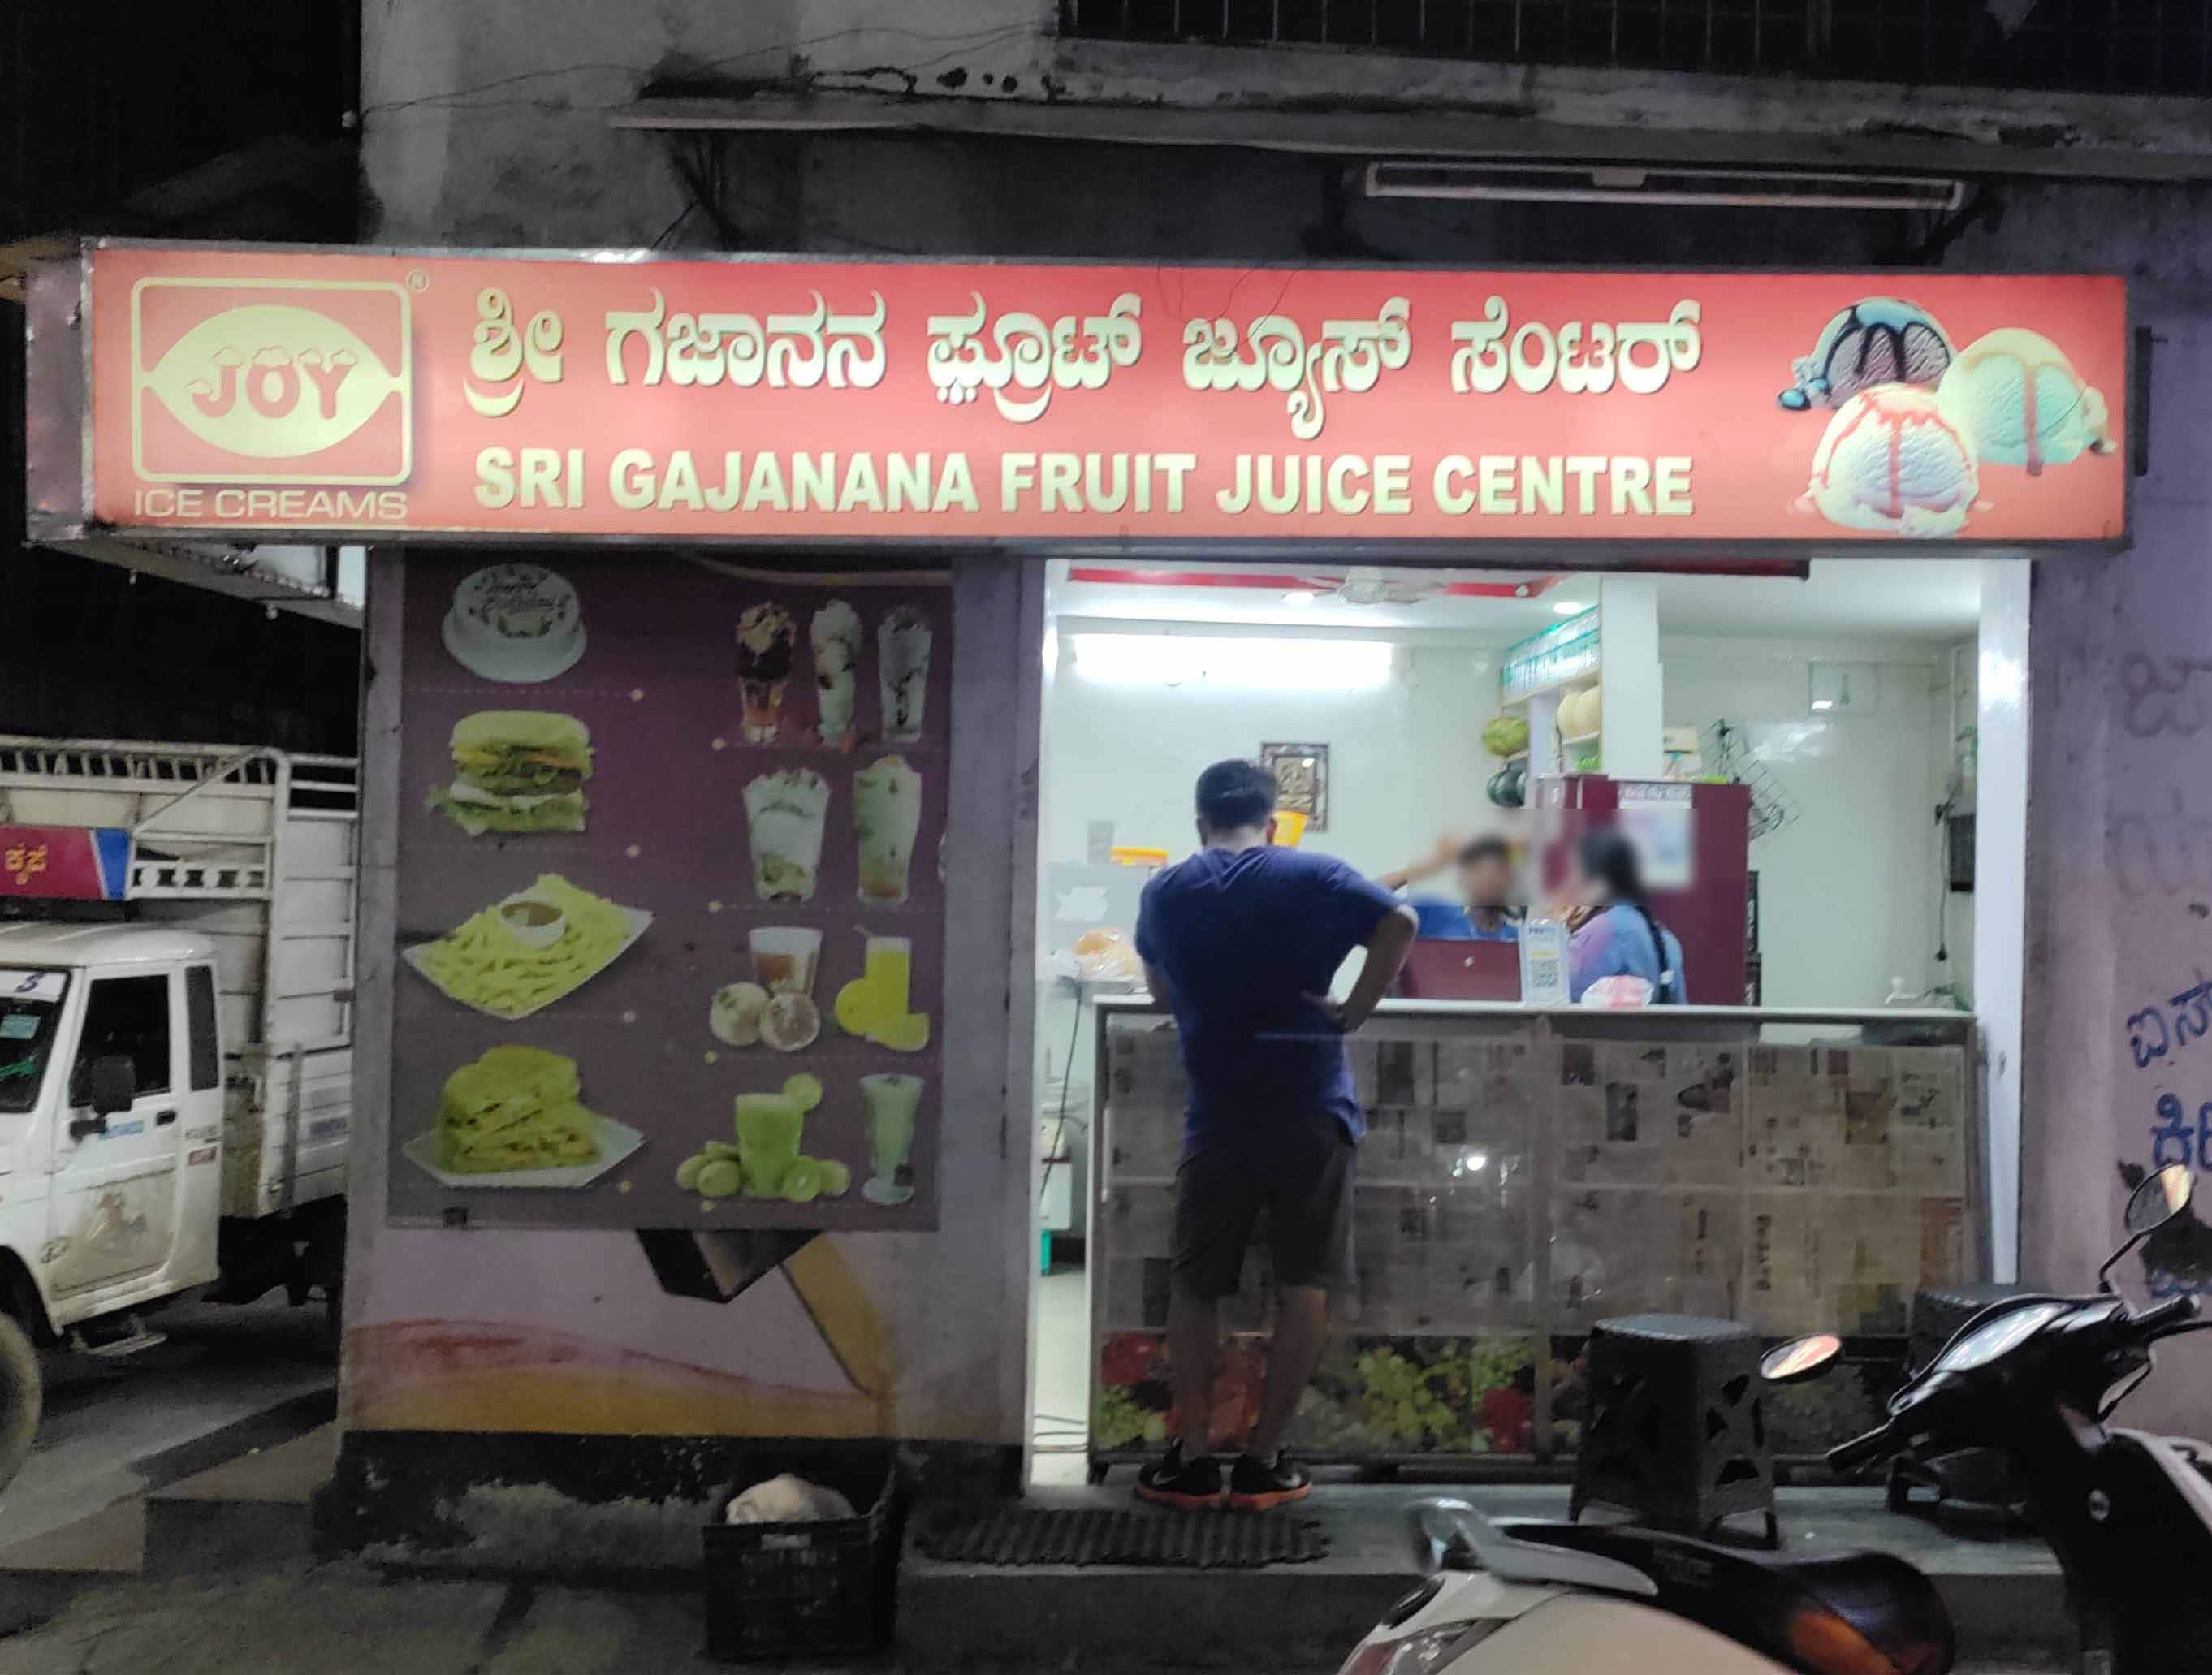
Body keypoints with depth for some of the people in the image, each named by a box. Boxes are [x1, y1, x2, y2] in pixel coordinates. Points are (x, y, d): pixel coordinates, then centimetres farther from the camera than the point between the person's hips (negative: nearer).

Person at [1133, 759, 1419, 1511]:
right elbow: (1399, 921, -14)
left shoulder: (1166, 891, 8)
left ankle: (1192, 1461, 10)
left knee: (1195, 1290, 13)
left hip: (1218, 1121, 2)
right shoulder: (1311, 876, 0)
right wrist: (1354, 1010, -9)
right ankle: (1263, 1462, 8)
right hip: (1312, 1116, -1)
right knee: (1304, 1291, 7)